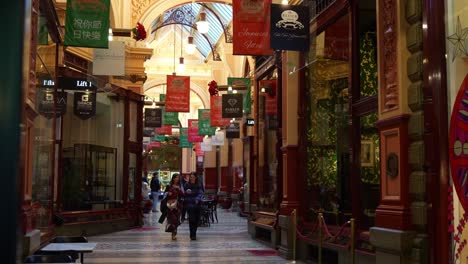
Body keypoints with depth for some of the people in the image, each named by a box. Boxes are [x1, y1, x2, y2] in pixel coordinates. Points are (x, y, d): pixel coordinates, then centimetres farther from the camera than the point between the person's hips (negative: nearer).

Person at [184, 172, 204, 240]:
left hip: (197, 203, 3)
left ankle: (193, 234, 24)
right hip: (189, 204, -3)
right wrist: (186, 192, -20)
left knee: (197, 219, 6)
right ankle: (192, 235, -10)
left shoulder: (198, 186, 6)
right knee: (192, 219, -13)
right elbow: (184, 195, 2)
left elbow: (200, 193, -4)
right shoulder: (187, 185, 2)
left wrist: (197, 199, -21)